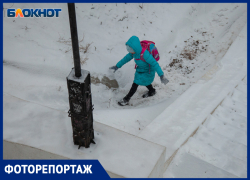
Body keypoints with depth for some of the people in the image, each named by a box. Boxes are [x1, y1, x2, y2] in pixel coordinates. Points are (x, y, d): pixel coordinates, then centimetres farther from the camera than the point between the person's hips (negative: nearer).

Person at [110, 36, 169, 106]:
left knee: (135, 84, 1)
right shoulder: (135, 50, -17)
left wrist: (161, 75, -39)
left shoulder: (145, 54, -41)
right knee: (143, 81, 29)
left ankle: (126, 99, 21)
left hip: (147, 72, -7)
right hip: (140, 69, 8)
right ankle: (152, 91, 57)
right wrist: (117, 66, 3)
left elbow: (154, 64, -37)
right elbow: (127, 58, -2)